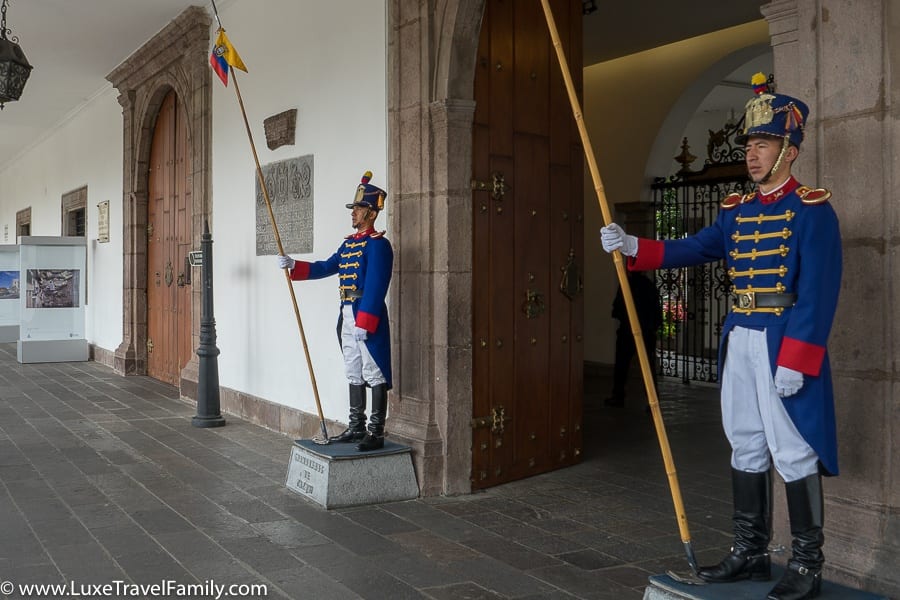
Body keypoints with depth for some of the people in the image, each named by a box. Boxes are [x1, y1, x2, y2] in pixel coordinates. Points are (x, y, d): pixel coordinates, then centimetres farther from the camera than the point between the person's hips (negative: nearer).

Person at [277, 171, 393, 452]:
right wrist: (293, 265, 7)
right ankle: (356, 427, 24)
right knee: (354, 374, 14)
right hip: (347, 315, 9)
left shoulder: (378, 244, -12)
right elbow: (326, 268, 19)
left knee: (375, 375, -3)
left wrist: (364, 323, -22)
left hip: (369, 316, -9)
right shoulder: (348, 242, 15)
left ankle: (376, 433, 2)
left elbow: (376, 286, -18)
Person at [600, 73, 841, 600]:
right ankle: (751, 553, 25)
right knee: (747, 449, 13)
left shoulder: (812, 209, -9)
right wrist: (633, 247, -4)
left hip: (785, 345, -7)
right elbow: (692, 249, 10)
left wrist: (794, 361, -21)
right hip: (739, 341, 7)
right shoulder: (738, 210, 12)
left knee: (794, 453, -1)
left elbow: (818, 293, -15)